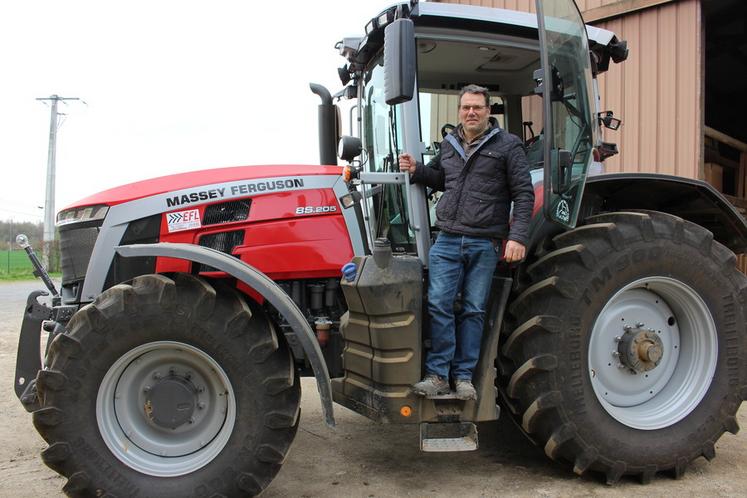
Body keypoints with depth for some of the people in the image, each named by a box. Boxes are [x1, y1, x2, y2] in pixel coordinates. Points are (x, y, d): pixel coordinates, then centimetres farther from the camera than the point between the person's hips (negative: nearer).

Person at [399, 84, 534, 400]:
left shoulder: (507, 146, 0)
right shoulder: (449, 145, 14)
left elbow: (524, 194, -2)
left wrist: (518, 237, -12)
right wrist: (416, 171, 10)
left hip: (484, 244, -3)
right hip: (447, 241, 3)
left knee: (473, 310, 4)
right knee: (438, 304, -4)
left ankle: (464, 376, 13)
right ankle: (437, 375, 4)